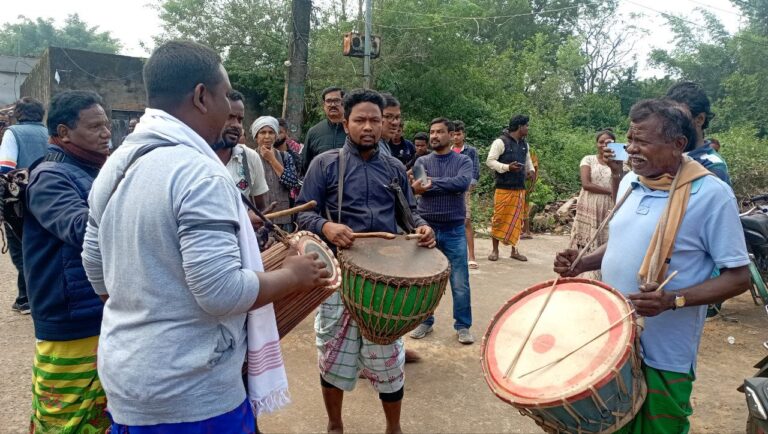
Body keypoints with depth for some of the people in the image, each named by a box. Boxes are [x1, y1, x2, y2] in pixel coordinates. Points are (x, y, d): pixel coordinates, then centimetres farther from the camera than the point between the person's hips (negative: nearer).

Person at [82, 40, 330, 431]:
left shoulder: (115, 166, 3)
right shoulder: (198, 172, -23)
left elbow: (97, 272, 11)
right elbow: (222, 292, -27)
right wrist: (293, 276, -11)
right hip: (191, 393, -8)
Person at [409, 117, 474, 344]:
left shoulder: (463, 161, 2)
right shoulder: (422, 161, 5)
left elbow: (462, 183, -19)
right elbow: (417, 187, -14)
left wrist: (431, 183, -16)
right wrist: (449, 187, -22)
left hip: (454, 231, -1)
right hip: (426, 228, 2)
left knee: (460, 283, 3)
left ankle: (463, 326, 18)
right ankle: (425, 321, 27)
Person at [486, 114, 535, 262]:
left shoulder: (524, 144, 13)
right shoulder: (500, 142, -9)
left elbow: (528, 159, 28)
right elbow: (490, 161, -12)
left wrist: (531, 170, 7)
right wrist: (507, 167, -24)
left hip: (520, 188, 6)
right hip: (504, 188, -6)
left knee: (516, 219, 8)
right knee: (499, 218, 0)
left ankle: (514, 250, 17)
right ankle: (495, 250, 11)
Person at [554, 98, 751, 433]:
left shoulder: (711, 194, -18)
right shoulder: (630, 182, 3)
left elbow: (738, 277, -16)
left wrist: (672, 300, -29)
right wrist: (581, 264, 0)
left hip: (664, 354, -6)